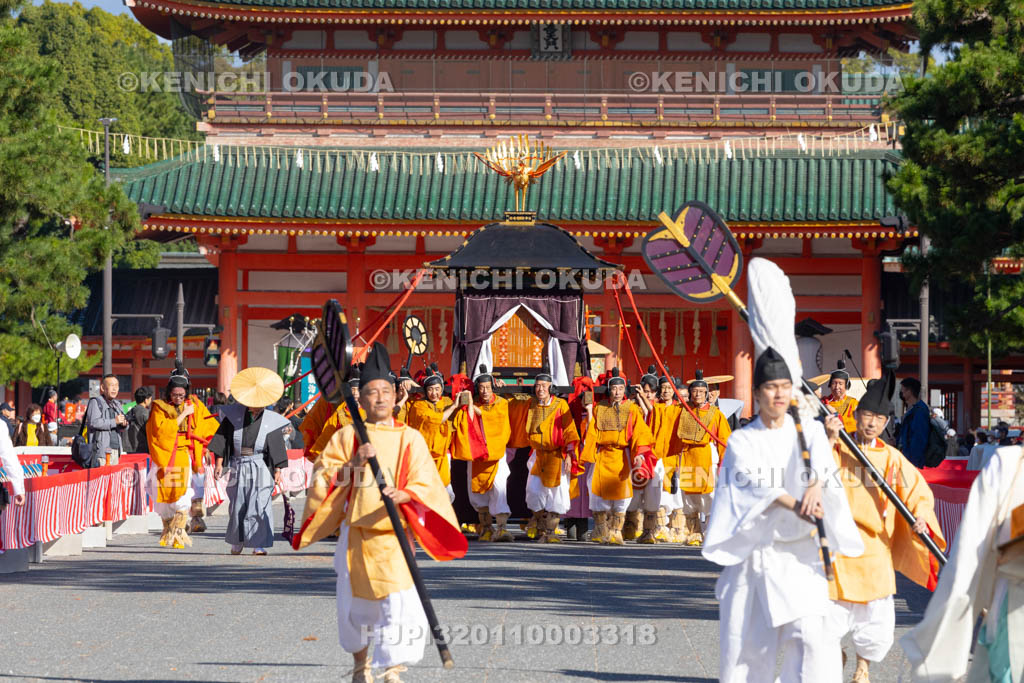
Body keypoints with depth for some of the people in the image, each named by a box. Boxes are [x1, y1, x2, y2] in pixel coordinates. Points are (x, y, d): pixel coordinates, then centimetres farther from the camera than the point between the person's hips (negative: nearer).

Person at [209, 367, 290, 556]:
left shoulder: (271, 420, 2)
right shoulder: (234, 415, 4)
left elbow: (277, 448, 4)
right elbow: (222, 439, 6)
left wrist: (277, 470, 0)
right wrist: (218, 463, 1)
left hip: (261, 468, -2)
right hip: (238, 466, 2)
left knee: (259, 506, -9)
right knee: (237, 506, 8)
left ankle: (260, 544, -7)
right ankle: (236, 543, 22)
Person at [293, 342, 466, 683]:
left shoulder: (410, 438, 3)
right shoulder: (347, 436, 5)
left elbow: (425, 484, -3)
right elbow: (322, 476, 0)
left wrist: (406, 495, -23)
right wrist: (354, 464, -15)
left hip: (394, 531, -1)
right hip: (355, 530, 1)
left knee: (400, 601, -18)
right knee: (356, 601, 11)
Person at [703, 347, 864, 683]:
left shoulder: (808, 431, 8)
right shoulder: (741, 441, 5)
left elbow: (820, 456, -15)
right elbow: (753, 483, -14)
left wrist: (816, 484, -39)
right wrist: (793, 505, -33)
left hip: (798, 554, -1)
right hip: (753, 552, 1)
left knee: (810, 633, -17)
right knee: (745, 645, 3)